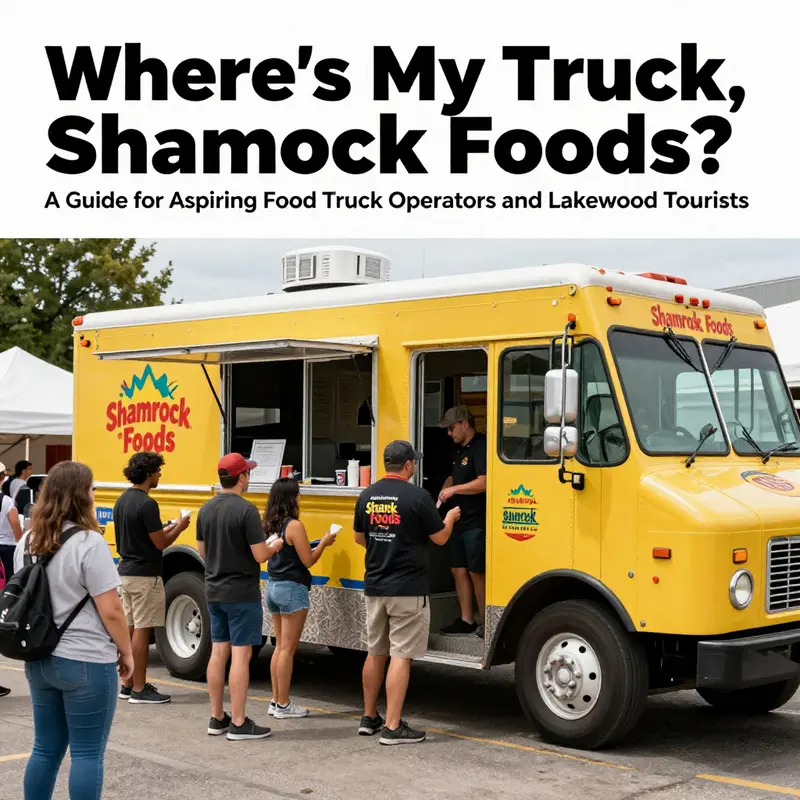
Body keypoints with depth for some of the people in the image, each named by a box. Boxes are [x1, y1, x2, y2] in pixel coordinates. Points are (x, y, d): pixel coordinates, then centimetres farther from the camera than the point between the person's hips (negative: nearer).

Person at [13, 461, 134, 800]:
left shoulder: (27, 541, 5)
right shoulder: (88, 543, -17)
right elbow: (110, 611, -16)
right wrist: (126, 653, -3)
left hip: (39, 661, 7)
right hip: (85, 663, -7)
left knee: (46, 748, 15)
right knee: (87, 754, 2)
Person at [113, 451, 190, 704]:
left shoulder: (122, 500, 10)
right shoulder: (146, 504, -19)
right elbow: (160, 543, -17)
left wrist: (165, 529, 19)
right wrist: (179, 528, 0)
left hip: (126, 572, 9)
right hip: (144, 576, -9)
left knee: (129, 629, 14)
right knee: (141, 631, -4)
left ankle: (127, 685, 21)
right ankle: (139, 690, 1)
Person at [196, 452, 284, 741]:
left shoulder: (206, 509, 5)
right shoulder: (246, 510, -17)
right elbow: (260, 555, -18)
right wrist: (276, 546, 2)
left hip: (214, 592, 7)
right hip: (242, 594, -7)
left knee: (218, 653, 12)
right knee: (240, 655, -3)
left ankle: (217, 718, 20)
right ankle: (238, 724, 1)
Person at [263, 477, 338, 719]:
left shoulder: (271, 525, 7)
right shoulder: (294, 526, -15)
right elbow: (308, 560, -13)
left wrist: (314, 544, 16)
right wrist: (324, 543, 1)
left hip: (272, 586, 8)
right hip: (292, 589, -8)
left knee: (280, 646, 14)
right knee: (288, 649, -2)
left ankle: (276, 701, 18)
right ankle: (283, 705, 3)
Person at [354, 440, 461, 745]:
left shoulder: (367, 496, 4)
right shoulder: (417, 497, -14)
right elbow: (440, 538, -5)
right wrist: (450, 518, 15)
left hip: (374, 587, 6)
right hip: (407, 590, -6)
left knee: (375, 652, 16)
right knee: (401, 656, -2)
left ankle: (369, 718, 27)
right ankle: (392, 727, -2)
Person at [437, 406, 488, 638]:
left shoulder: (480, 447, -13)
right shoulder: (460, 450, 16)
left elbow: (483, 483, -23)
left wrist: (454, 489, -16)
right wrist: (444, 492, 10)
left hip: (477, 522, -9)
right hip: (460, 521, 10)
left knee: (476, 572, -5)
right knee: (458, 570, 10)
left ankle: (486, 622, 5)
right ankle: (466, 621, 16)